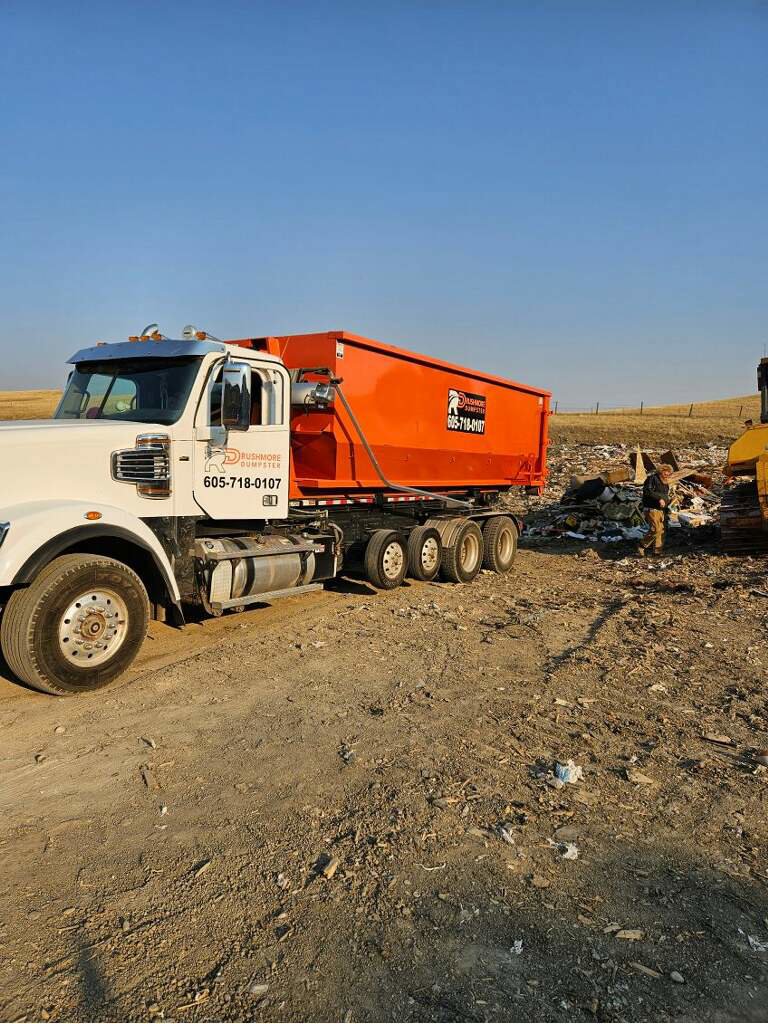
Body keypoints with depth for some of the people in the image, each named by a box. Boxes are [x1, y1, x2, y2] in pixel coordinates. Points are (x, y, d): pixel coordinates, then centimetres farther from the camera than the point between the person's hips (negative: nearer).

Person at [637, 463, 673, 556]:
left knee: (662, 530, 7)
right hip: (652, 509, -9)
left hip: (662, 510, 9)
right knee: (655, 529, -18)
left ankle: (657, 551, 14)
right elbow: (647, 491, -21)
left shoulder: (665, 483, 20)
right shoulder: (652, 479, -9)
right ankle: (642, 546, -5)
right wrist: (659, 499, -28)